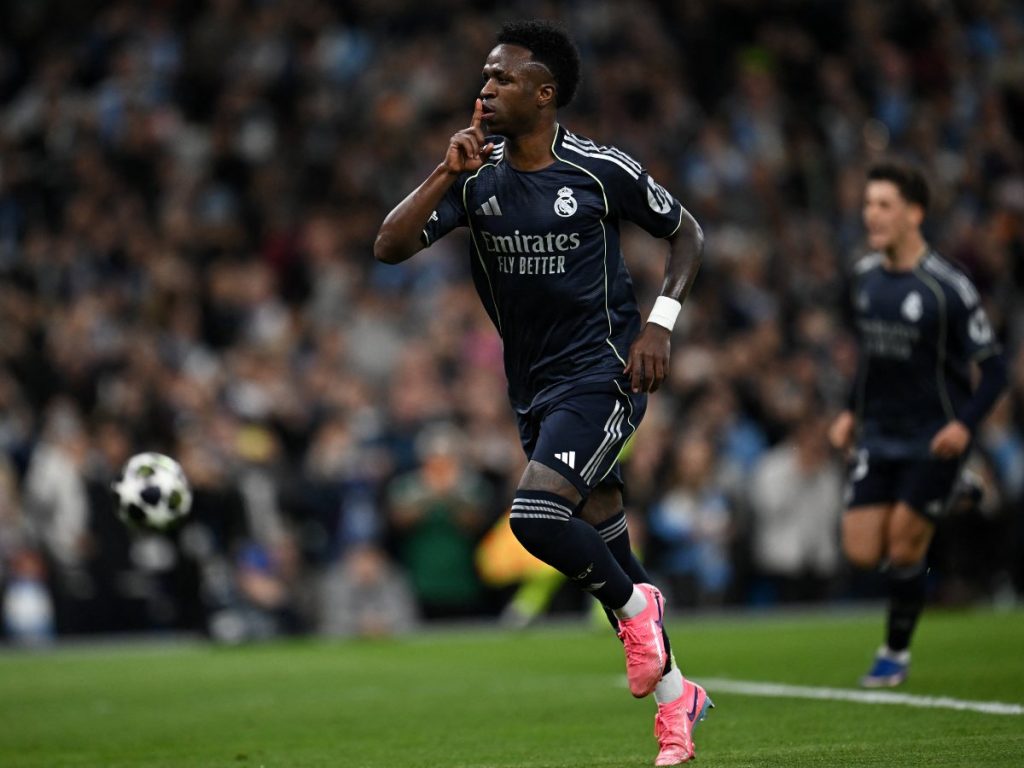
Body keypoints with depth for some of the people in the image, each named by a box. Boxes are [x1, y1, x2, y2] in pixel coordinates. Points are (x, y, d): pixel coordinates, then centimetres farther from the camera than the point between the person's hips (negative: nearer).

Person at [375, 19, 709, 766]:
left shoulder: (602, 170, -9)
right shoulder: (475, 174, 0)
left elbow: (687, 233, 4)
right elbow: (390, 247, -8)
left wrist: (659, 323, -8)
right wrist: (446, 175, -18)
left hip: (603, 373, -6)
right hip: (536, 387, 6)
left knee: (536, 514, -26)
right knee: (603, 548, 11)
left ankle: (636, 607, 1)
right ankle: (675, 698, 27)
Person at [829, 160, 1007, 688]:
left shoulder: (948, 287, -16)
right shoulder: (865, 274, 3)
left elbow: (993, 369, -12)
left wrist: (965, 425, -26)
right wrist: (851, 411, 13)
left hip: (934, 439, -5)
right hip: (877, 435, 5)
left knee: (904, 544, -5)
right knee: (861, 551, -3)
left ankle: (896, 653, 15)